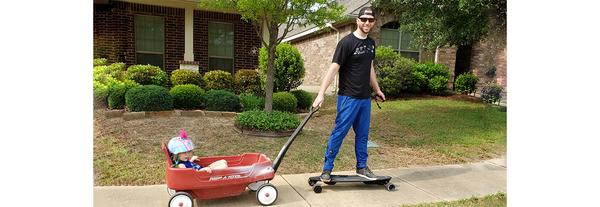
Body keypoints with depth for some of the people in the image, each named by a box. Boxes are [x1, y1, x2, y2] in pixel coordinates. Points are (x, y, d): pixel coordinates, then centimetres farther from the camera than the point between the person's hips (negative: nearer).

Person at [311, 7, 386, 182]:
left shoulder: (371, 43, 11)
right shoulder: (347, 42, -11)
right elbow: (333, 68, -16)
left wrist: (377, 90, 24)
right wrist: (321, 94, -22)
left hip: (365, 98, 7)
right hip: (348, 98, -7)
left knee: (363, 135, 14)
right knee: (339, 133, -3)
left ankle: (361, 167, 28)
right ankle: (327, 169, 8)